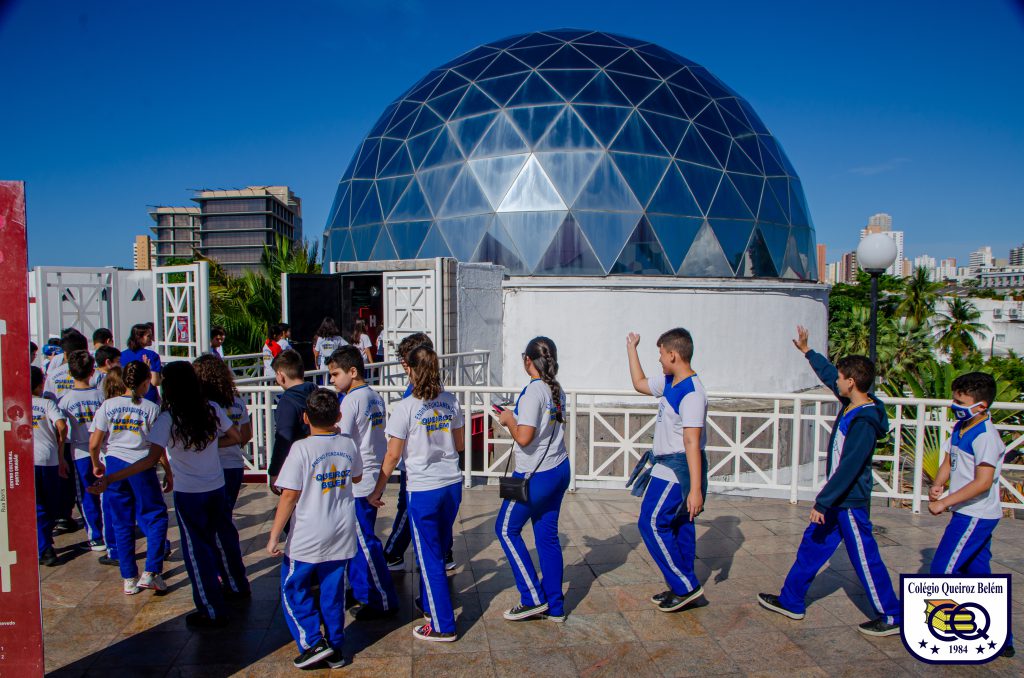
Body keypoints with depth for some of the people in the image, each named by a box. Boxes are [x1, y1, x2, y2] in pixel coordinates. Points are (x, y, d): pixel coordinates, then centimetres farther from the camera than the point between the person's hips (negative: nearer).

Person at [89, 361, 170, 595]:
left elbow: (94, 444, 0)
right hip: (141, 466, -3)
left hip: (114, 465, 3)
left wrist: (96, 465, 18)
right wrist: (168, 472, 5)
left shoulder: (107, 406, 0)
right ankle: (151, 573, 2)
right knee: (155, 517, 11)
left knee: (122, 523, 13)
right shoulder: (150, 408, -7)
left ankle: (129, 580, 19)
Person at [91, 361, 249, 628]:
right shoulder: (212, 410, -4)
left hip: (188, 494, -5)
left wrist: (110, 478, -26)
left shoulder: (167, 419, -17)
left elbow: (152, 459, -24)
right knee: (224, 536, 24)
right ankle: (240, 584, 43)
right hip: (216, 488, 5)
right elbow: (235, 437, 2)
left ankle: (213, 612, 15)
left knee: (197, 550, 7)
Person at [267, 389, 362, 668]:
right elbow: (357, 477, 17)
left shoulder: (302, 448, -17)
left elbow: (289, 496, -17)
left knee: (294, 589, 15)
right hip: (342, 534, 5)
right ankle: (335, 649, 23)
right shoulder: (348, 445, -2)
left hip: (308, 538, -5)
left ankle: (313, 642, 8)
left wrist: (274, 536, -9)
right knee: (334, 591, 15)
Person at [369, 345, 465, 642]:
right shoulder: (451, 402, 1)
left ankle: (443, 626, 15)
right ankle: (429, 603, 40)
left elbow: (393, 455, -11)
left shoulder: (406, 408, -14)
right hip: (453, 484, 6)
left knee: (430, 558, 7)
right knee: (438, 549, 23)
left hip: (423, 490, -5)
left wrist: (377, 490, 0)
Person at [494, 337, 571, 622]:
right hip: (559, 470, 8)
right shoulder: (557, 390, 6)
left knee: (506, 529, 9)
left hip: (535, 476, -8)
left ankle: (533, 598, 12)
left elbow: (524, 438, -25)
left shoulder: (533, 391, -20)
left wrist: (509, 420, -7)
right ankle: (554, 606, 22)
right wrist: (516, 416, 14)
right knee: (547, 534, 14)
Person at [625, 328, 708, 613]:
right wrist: (631, 348, 26)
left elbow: (692, 443, -26)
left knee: (652, 523, -6)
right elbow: (639, 383, 26)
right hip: (666, 467, 10)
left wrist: (695, 489, -28)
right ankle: (683, 588, 24)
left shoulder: (691, 393, -22)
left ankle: (685, 586, 3)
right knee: (678, 526, 14)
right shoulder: (669, 383, 7)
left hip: (676, 471, -10)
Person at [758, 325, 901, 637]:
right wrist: (807, 350, 29)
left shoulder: (864, 422, -25)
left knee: (865, 559, 3)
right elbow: (828, 373, 20)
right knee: (811, 547, 15)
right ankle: (791, 601, 25)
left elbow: (848, 467, -27)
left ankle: (892, 616, 20)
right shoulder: (852, 403, 2)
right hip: (838, 497, 10)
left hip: (851, 502, -10)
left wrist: (822, 501, -24)